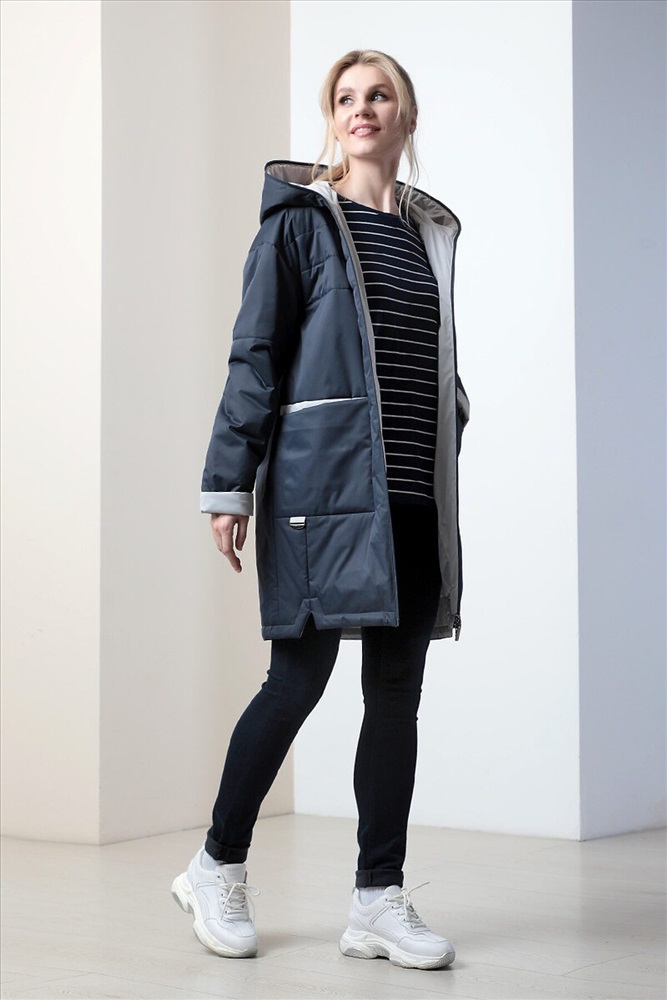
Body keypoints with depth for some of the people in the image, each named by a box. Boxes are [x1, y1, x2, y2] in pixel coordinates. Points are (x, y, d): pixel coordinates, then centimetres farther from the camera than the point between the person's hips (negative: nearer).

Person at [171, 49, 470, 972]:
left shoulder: (433, 232, 17)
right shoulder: (300, 221, 1)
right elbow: (255, 357, -3)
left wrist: (447, 460, 17)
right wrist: (230, 483, -9)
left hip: (415, 497, 6)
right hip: (324, 483, -6)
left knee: (398, 692, 4)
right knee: (300, 678, -5)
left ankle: (380, 899, 11)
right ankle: (218, 868, 14)